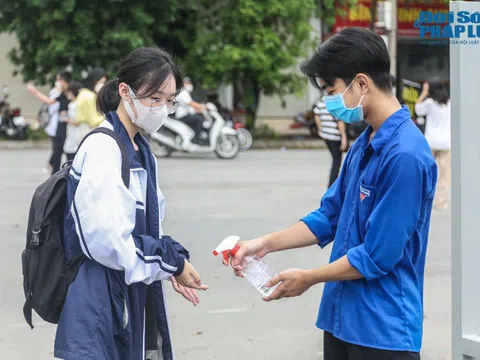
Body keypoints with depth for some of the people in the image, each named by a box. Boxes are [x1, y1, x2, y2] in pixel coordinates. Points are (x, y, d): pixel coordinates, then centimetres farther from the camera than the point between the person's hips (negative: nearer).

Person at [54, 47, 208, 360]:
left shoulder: (141, 152, 12)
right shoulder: (102, 149, -16)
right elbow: (108, 241, -23)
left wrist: (172, 263, -1)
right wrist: (173, 262, -12)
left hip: (135, 301, 9)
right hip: (102, 306, -9)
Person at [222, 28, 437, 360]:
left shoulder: (405, 154, -21)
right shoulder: (364, 145, 7)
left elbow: (378, 256, -20)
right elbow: (330, 217, 17)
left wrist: (309, 278, -9)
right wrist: (266, 244, 8)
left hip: (382, 331, -8)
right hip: (342, 319, 8)